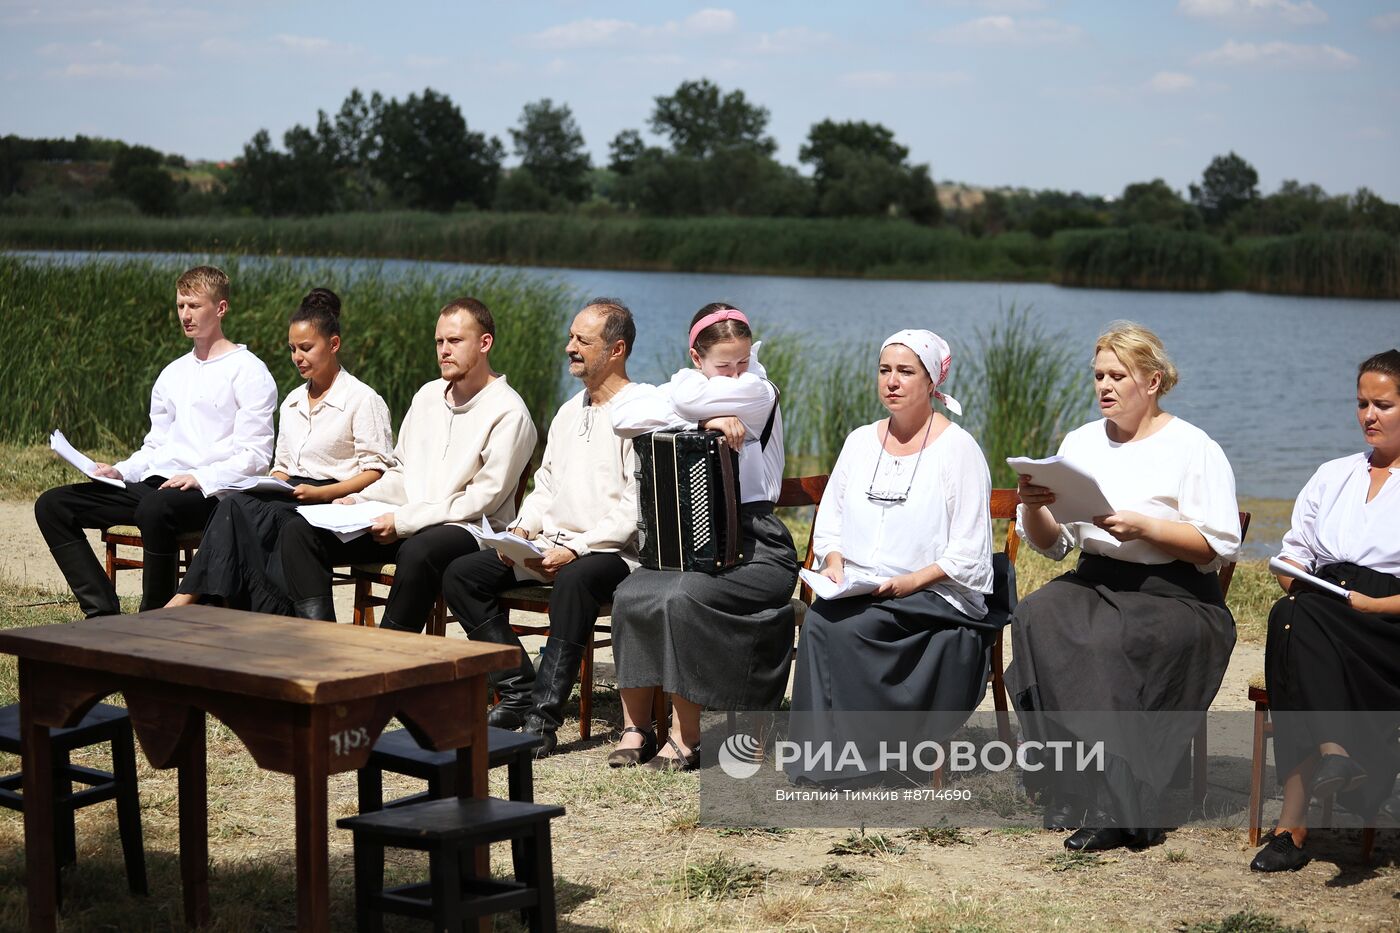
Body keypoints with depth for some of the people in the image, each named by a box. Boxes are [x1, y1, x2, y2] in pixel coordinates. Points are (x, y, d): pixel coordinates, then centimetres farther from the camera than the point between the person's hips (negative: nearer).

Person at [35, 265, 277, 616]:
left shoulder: (247, 371, 0)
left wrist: (200, 478, -21)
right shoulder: (172, 375, 24)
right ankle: (103, 612, -17)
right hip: (155, 484, 8)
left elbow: (254, 457, -7)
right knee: (52, 505, -7)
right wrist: (120, 471, 6)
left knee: (155, 507, -42)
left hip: (208, 494, -8)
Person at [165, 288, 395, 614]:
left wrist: (321, 492, -19)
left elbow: (376, 471, -7)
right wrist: (267, 486, 1)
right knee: (235, 505, -28)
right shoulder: (292, 402, 23)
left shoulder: (363, 400, -1)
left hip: (333, 502, -6)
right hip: (290, 497, 6)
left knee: (239, 509, -29)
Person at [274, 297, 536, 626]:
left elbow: (484, 498, -13)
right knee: (299, 531, -6)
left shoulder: (508, 412, -6)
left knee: (417, 552, -42)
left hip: (467, 529, -8)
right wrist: (357, 501, 4)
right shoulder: (428, 396, 18)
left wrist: (404, 520, -18)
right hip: (404, 525, 8)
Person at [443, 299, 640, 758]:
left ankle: (544, 716, -37)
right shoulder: (569, 412, 21)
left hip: (612, 551, -8)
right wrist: (522, 528, 3)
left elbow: (635, 508, -16)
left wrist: (576, 548, -22)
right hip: (549, 547, 8)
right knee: (460, 573, -7)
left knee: (574, 580, -41)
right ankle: (519, 693, -12)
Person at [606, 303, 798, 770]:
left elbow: (686, 397, -19)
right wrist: (703, 420, -17)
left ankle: (685, 738, -21)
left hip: (753, 545, -5)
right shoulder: (682, 391, 12)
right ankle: (635, 727, -15)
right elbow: (623, 418, -9)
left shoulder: (759, 393, -2)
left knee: (681, 598, -31)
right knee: (631, 595, -24)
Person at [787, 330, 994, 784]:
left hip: (935, 595, -5)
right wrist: (834, 563, -5)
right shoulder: (861, 441, 16)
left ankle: (863, 754, -19)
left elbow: (967, 554, -7)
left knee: (846, 626, -31)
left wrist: (909, 582, -19)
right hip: (856, 590, 5)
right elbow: (829, 518, 16)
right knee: (821, 618, -28)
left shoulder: (958, 448, -2)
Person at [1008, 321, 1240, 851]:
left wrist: (1143, 527, -19)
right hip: (1093, 584, 5)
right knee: (1037, 617, -28)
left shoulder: (1193, 449, 0)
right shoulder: (1081, 443, 16)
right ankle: (1074, 791, -28)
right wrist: (1033, 508, -7)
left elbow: (1220, 545, -9)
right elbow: (1051, 544, 14)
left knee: (1103, 643, -35)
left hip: (1174, 596, -5)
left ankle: (1120, 808, -27)